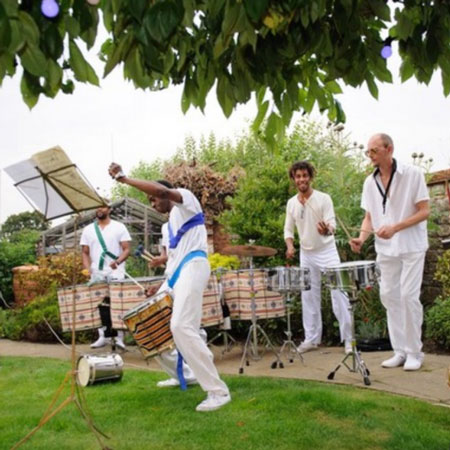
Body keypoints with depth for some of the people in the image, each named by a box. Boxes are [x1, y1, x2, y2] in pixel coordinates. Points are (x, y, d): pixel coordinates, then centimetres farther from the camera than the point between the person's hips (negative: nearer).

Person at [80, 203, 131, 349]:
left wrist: (118, 261, -21)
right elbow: (85, 252, 11)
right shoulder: (88, 230, 10)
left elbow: (126, 249, -2)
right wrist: (87, 268, -6)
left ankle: (119, 337, -3)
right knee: (100, 305, 5)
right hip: (96, 275, 3)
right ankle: (104, 336, 15)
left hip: (115, 273, -3)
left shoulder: (119, 227, 2)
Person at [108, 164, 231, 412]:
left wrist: (123, 178, -19)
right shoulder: (171, 222, 29)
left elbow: (162, 189, -21)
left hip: (192, 267, -10)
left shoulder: (186, 199, 2)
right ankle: (181, 375, 27)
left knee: (182, 327, -22)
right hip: (176, 273, 10)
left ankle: (218, 391, -18)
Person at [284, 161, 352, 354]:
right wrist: (290, 245, -12)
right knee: (309, 297, 9)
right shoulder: (291, 203, 2)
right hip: (306, 255, 4)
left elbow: (332, 224, -19)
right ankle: (311, 338, 20)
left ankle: (348, 338, 1)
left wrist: (326, 229, -43)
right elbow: (288, 229, 8)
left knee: (338, 294, -7)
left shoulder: (323, 198, -11)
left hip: (327, 252, -4)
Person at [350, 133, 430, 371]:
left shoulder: (412, 174, -8)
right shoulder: (370, 182, 6)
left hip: (411, 246, -5)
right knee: (389, 296, 5)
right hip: (385, 249, 5)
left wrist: (395, 228, -23)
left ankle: (414, 353, 6)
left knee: (409, 296, -8)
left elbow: (424, 211, -10)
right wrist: (362, 237, -10)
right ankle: (400, 351, 16)